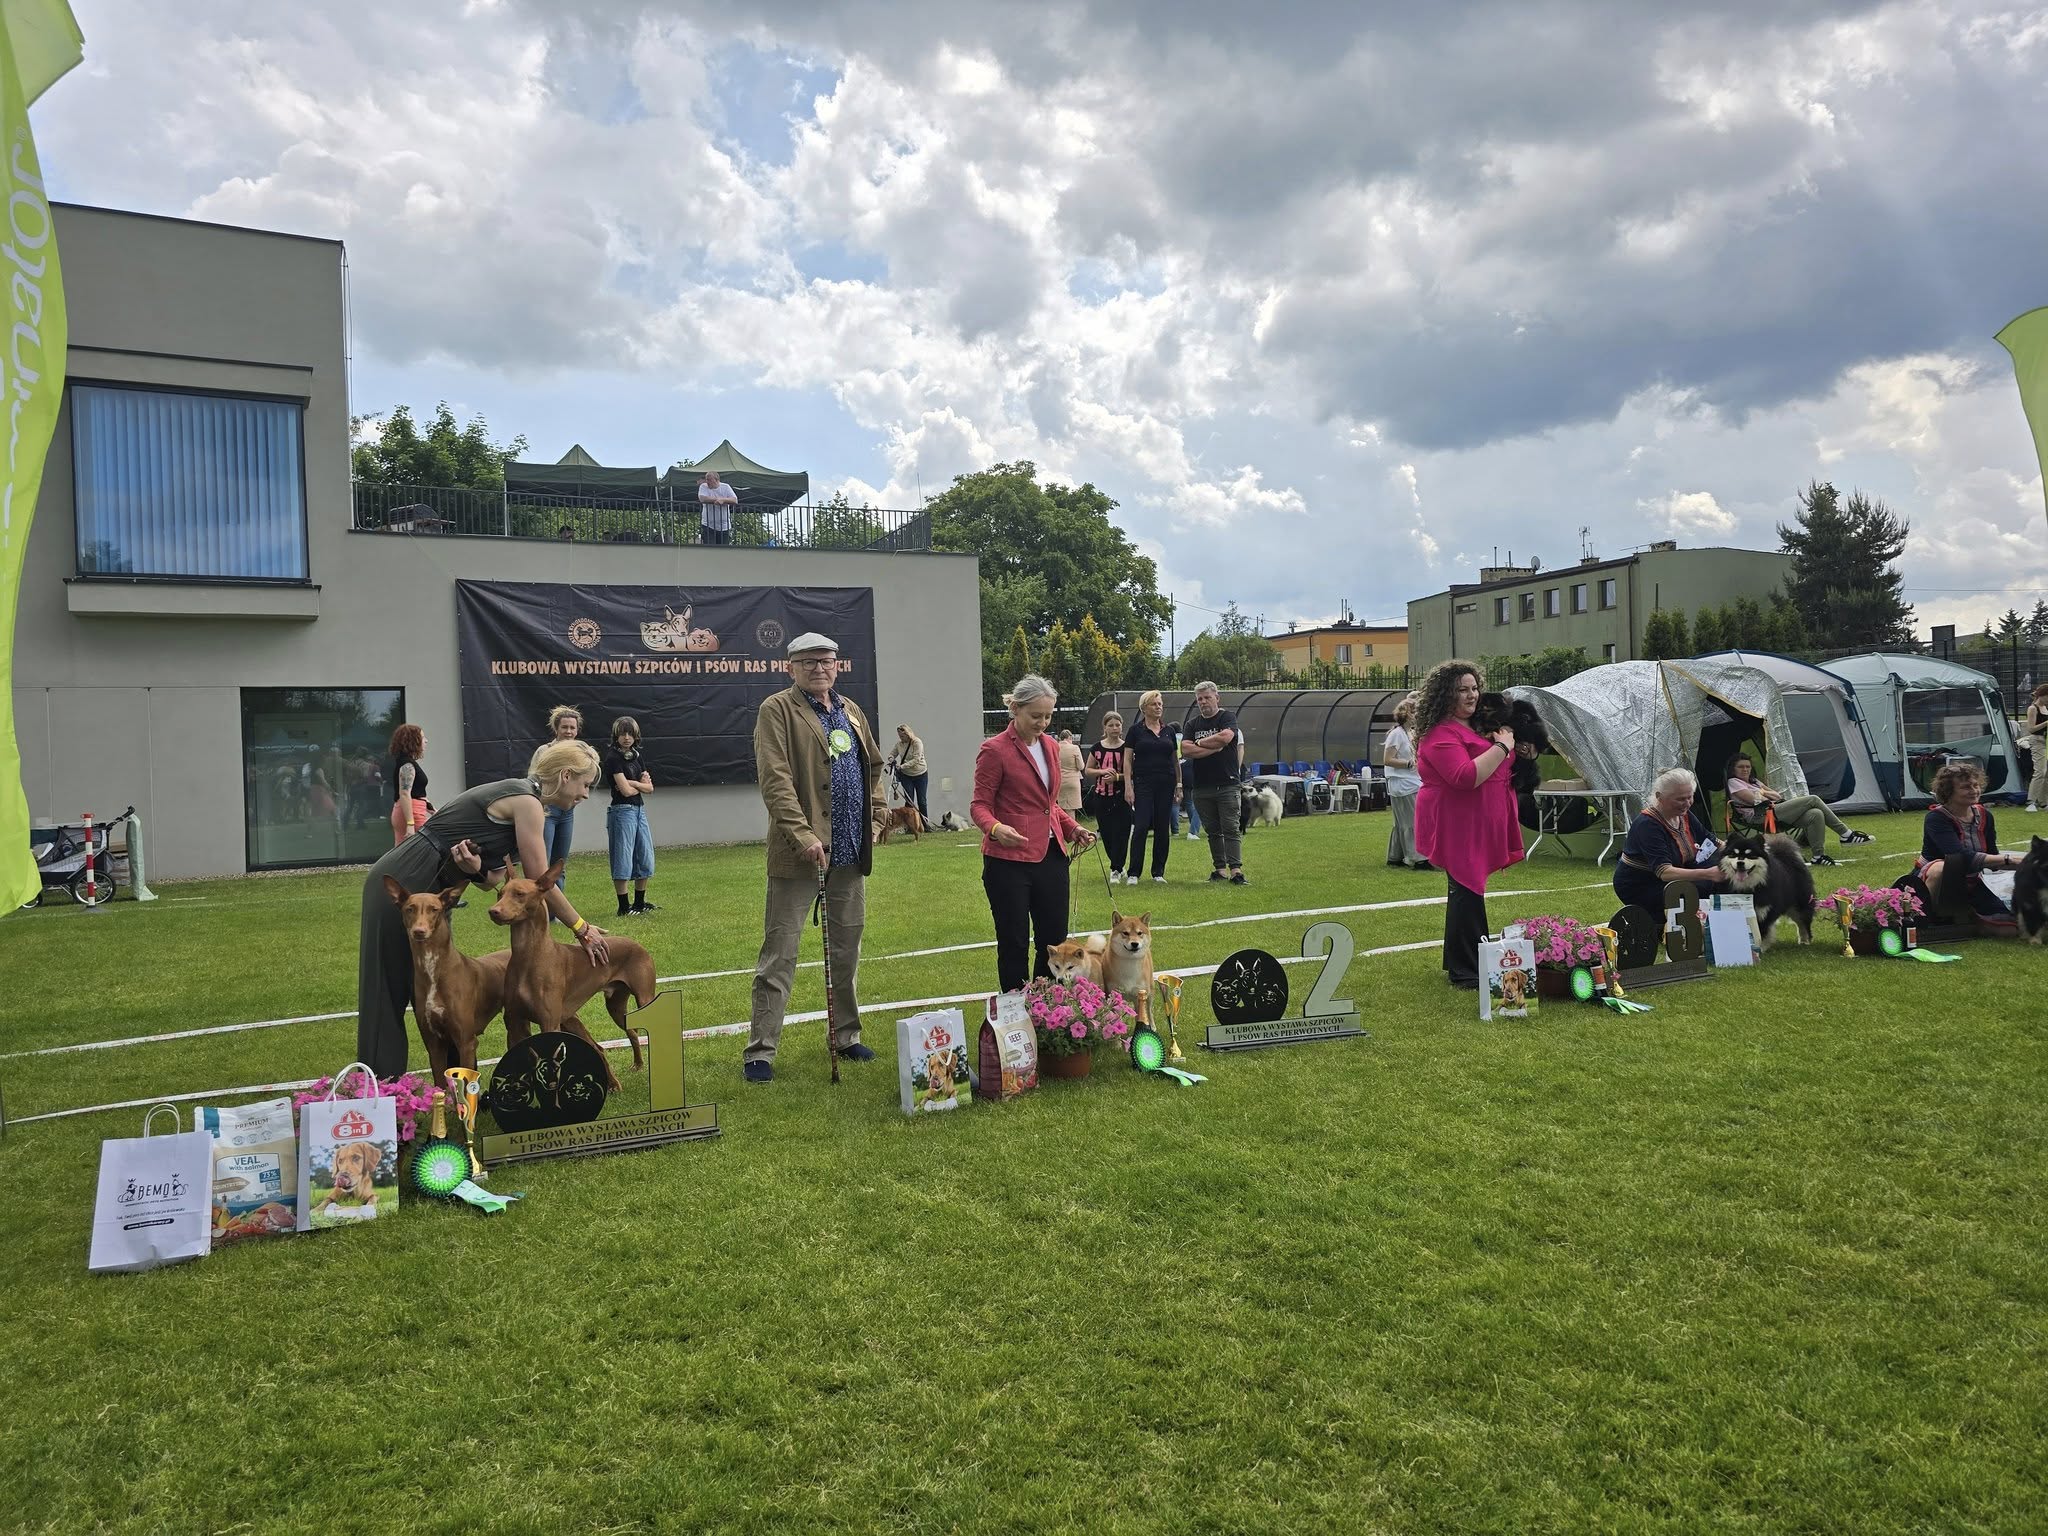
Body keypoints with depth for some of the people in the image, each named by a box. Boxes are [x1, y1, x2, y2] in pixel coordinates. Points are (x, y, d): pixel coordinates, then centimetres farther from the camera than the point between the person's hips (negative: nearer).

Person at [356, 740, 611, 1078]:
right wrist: (582, 929, -4)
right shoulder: (527, 801, -16)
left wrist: (474, 867, -16)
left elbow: (492, 880, 6)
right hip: (402, 886, -9)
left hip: (426, 887, 9)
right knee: (389, 993, -3)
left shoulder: (517, 796, 12)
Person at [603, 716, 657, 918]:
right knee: (623, 858, -4)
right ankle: (623, 907, 1)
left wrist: (632, 783, -9)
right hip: (622, 810, -8)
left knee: (645, 857, 12)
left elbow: (649, 787, 7)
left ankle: (640, 902, 23)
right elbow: (625, 790, -17)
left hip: (639, 810, 8)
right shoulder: (613, 757, -11)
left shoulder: (637, 756, 12)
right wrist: (641, 784, 1)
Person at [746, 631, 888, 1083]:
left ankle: (846, 1037, 28)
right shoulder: (777, 710, -6)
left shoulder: (851, 711, 15)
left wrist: (876, 818, 9)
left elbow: (873, 768, 22)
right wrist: (803, 836, -23)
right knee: (779, 954, -1)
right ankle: (760, 1051, 6)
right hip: (798, 852, -6)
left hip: (850, 853, 6)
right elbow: (775, 779, -16)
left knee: (847, 950, 15)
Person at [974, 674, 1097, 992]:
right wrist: (996, 828, -29)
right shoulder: (995, 750, -9)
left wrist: (1072, 827, 6)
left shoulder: (1051, 747, 12)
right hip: (1010, 861, -6)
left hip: (1051, 856, 7)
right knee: (1014, 943, 1)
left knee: (1054, 941, 10)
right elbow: (980, 805, -9)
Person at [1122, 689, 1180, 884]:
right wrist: (1128, 786, -9)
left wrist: (1179, 784, 10)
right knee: (1141, 826, -10)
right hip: (1143, 785, -4)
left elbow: (1175, 760, 16)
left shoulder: (1170, 731, 11)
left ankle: (1158, 872, 12)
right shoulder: (1136, 730, 1)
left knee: (1162, 828, 5)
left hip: (1166, 785, 4)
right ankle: (1133, 873, -6)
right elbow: (1127, 760, -1)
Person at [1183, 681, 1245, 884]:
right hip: (1202, 787, 4)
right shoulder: (1192, 724, 12)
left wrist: (1200, 742, -5)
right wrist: (1214, 747, -9)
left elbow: (1225, 737, -19)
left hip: (1227, 785, -4)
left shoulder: (1228, 718, 2)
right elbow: (1185, 750, -3)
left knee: (1230, 829, -8)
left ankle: (1236, 870, -14)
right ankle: (1220, 869, 13)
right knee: (1213, 831, 8)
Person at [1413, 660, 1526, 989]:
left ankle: (1457, 962, 27)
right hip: (1456, 827, -10)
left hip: (1478, 826, 10)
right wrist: (1502, 746, -20)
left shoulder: (1475, 727, 16)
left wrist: (1510, 744, 10)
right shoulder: (1440, 734, -17)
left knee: (1467, 892, 16)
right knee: (1467, 891, -9)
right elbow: (1466, 777, -29)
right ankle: (1465, 973, -4)